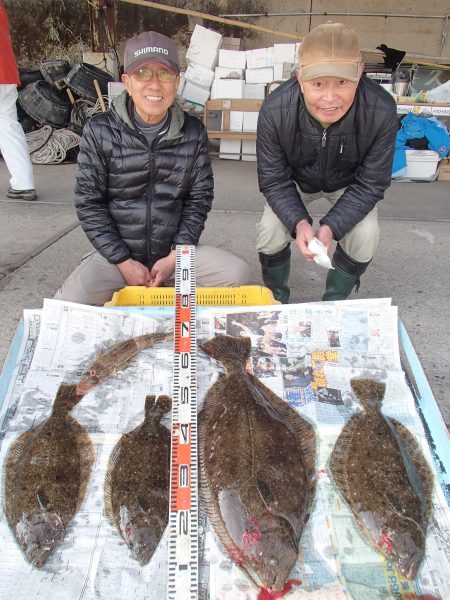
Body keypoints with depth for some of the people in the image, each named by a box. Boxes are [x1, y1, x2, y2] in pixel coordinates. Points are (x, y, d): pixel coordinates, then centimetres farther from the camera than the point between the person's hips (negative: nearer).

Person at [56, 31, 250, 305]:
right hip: (116, 252, -1)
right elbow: (89, 203, -5)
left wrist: (176, 256, -9)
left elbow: (200, 198, 2)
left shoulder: (193, 131, 0)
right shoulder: (100, 131, -6)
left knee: (238, 273, -20)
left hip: (177, 250, 2)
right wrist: (123, 262, -12)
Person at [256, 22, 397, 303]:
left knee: (366, 235, -22)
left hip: (349, 183, 0)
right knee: (270, 231, -20)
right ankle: (276, 297, 11)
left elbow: (370, 183, -23)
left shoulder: (382, 111, -33)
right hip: (295, 181, 0)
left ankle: (335, 301, 7)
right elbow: (274, 180, -23)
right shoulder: (275, 110, -33)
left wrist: (331, 227, -37)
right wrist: (298, 222, -41)